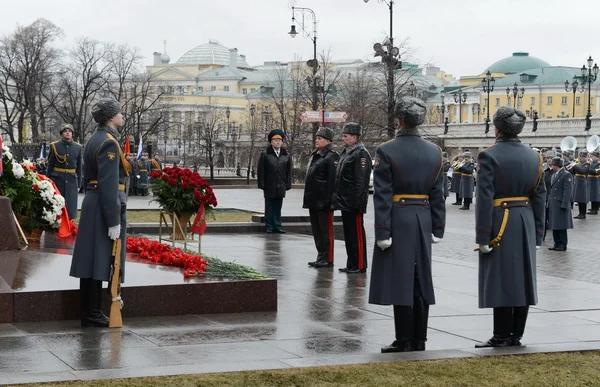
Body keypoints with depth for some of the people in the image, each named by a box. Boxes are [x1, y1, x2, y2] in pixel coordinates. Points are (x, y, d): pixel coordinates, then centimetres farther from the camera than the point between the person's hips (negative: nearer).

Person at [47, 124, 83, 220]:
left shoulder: (78, 147, 5)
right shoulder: (54, 146, 0)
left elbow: (79, 167, 9)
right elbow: (50, 166, 3)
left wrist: (79, 184, 7)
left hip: (72, 180, 2)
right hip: (57, 179, -2)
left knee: (70, 207, 2)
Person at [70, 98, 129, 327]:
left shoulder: (96, 139, 14)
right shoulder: (109, 142, -16)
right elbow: (109, 184, -22)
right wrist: (114, 220, -22)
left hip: (91, 204, 10)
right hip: (104, 206, -10)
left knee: (92, 260, 11)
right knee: (99, 261, -5)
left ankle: (89, 312, 17)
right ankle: (92, 314, -2)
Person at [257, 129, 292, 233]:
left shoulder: (287, 155, 9)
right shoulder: (265, 154, 0)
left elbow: (288, 172, 10)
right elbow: (261, 171, -2)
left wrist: (288, 184, 4)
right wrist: (262, 184, -8)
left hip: (280, 186, 2)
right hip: (269, 186, -2)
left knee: (278, 208, 6)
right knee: (269, 208, 4)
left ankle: (277, 226, 11)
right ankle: (269, 227, 10)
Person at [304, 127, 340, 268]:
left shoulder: (331, 157, -11)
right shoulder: (315, 155, 17)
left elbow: (333, 180, -17)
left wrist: (328, 200, -21)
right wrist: (308, 199, 18)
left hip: (323, 201, -9)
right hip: (313, 201, 9)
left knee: (326, 230, -2)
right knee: (317, 230, 14)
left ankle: (327, 259, 3)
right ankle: (321, 257, 22)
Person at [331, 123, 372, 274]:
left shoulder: (361, 154, -13)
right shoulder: (345, 153, 17)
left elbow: (361, 181, -20)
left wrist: (358, 203, -23)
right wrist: (336, 199, 18)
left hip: (353, 204, -10)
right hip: (345, 203, 10)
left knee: (356, 233, -5)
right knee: (348, 233, 13)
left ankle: (359, 265, 0)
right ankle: (351, 265, 20)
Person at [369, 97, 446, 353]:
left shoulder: (386, 151, -10)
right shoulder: (434, 152, 5)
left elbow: (382, 196, -13)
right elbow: (438, 195, 6)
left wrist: (382, 232, -11)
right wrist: (437, 229, 11)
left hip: (398, 220, -5)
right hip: (423, 220, 5)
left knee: (400, 280, -1)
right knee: (421, 280, 10)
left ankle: (404, 340, 1)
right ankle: (419, 339, 14)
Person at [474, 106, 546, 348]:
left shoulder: (489, 156, -11)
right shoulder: (534, 157, 6)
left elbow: (484, 199, -15)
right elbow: (540, 199, 7)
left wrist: (483, 237, -13)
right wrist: (537, 235, 12)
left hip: (500, 225, -5)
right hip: (526, 225, 5)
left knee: (501, 280, -2)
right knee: (522, 279, 9)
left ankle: (502, 337, 1)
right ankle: (516, 335, 14)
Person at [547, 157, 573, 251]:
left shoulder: (566, 175, -9)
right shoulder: (554, 175, 18)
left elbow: (568, 190, -13)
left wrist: (564, 204, -18)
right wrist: (548, 202, 14)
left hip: (561, 204, -8)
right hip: (553, 204, 8)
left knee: (561, 226, -4)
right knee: (554, 226, 10)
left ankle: (563, 245, 3)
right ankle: (557, 244, 16)